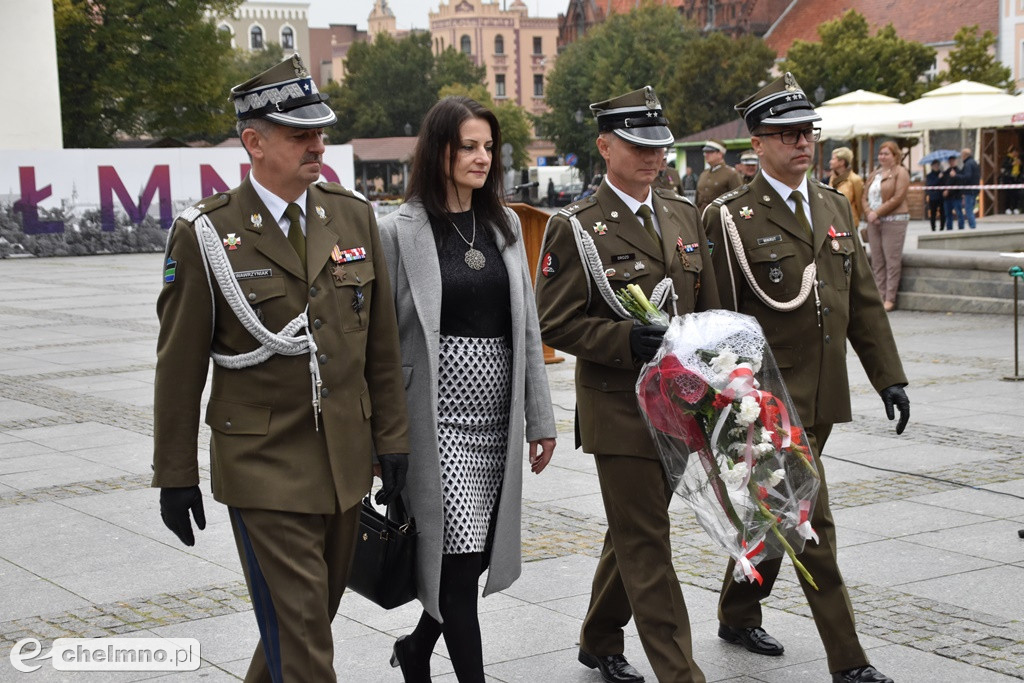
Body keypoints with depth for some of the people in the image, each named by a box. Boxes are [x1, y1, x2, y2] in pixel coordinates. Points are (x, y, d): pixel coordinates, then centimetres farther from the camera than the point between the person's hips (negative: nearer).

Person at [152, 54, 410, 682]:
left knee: (320, 605, 16)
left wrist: (392, 438, 6)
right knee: (301, 632, -4)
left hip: (346, 460, 5)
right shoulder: (207, 235, -9)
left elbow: (382, 341, 8)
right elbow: (180, 365, -5)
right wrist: (175, 477, -3)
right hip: (264, 466, -5)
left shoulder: (354, 216, 4)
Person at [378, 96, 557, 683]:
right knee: (459, 555, -6)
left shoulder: (504, 225, 11)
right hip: (439, 415, -6)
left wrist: (541, 415, 10)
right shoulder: (400, 230, -6)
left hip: (497, 413, 6)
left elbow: (527, 325, 12)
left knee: (483, 550, 12)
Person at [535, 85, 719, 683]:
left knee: (633, 532, 18)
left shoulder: (686, 215, 11)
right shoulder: (575, 229, -8)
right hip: (618, 407, -6)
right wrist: (628, 340, -22)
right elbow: (555, 323, -10)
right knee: (647, 544, -3)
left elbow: (709, 308, 17)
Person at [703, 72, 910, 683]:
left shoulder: (835, 207, 11)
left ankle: (739, 615, 37)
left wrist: (889, 376, 9)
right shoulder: (732, 218, -9)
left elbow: (863, 301, 14)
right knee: (813, 524, -6)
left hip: (822, 399, 6)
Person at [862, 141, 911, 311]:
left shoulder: (900, 172, -3)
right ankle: (880, 296, 10)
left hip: (894, 220, -7)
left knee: (892, 260, -6)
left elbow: (898, 198, -13)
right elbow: (865, 197, 14)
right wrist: (868, 212, -6)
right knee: (877, 261, 6)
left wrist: (877, 212, -13)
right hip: (874, 221, 7)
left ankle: (890, 299, -5)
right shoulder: (874, 174, 18)